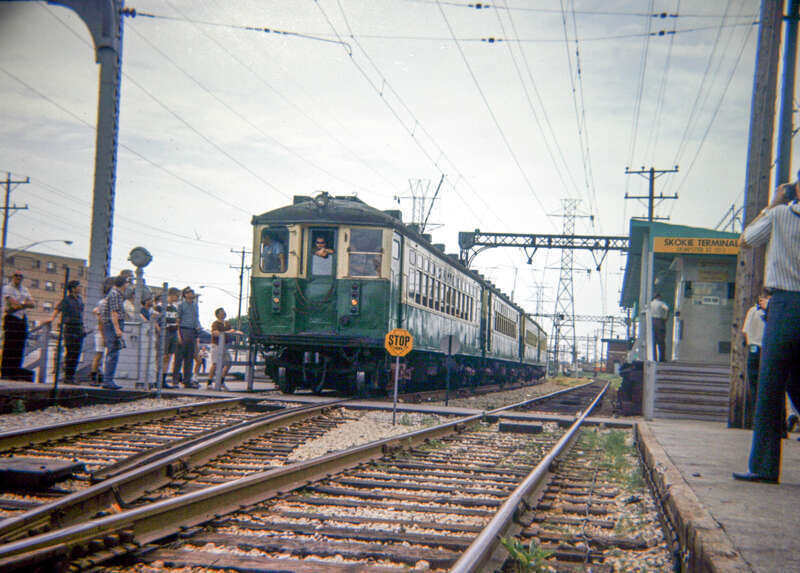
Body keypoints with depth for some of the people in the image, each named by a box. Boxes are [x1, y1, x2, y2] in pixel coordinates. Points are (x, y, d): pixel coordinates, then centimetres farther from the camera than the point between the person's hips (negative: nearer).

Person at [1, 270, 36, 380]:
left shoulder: (24, 290, 19)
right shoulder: (7, 288, -1)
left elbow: (33, 304, 7)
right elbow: (14, 304, -14)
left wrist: (20, 304, -7)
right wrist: (25, 303, -2)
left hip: (22, 319, 6)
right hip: (11, 319, -6)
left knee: (20, 347, 4)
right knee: (9, 347, -9)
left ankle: (16, 372, 7)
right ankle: (5, 372, -7)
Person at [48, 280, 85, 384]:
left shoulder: (79, 299, 15)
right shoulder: (66, 299, -5)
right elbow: (58, 309, -14)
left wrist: (82, 327, 22)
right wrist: (52, 318, -30)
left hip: (79, 328, 7)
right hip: (69, 328, -7)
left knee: (77, 353, 6)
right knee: (70, 353, -9)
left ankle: (71, 376, 12)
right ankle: (67, 377, -5)